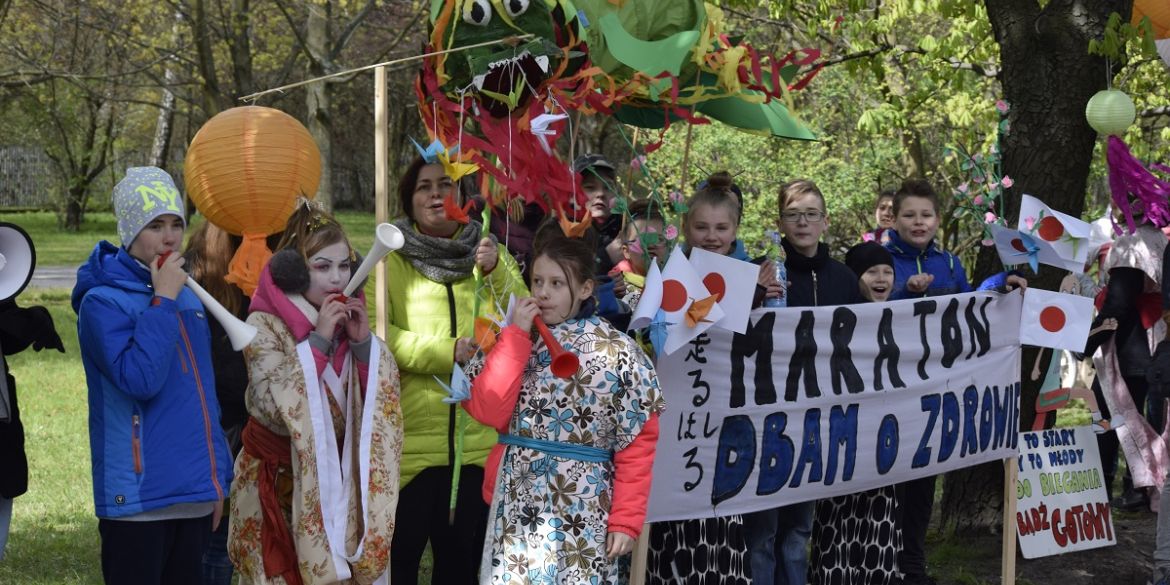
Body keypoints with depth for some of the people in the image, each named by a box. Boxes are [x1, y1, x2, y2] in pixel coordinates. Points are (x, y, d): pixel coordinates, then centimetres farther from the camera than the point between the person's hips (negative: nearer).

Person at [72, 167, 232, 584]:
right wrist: (163, 300, -17)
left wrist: (218, 478, 16)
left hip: (194, 495, 7)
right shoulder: (103, 301, -9)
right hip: (139, 497, -7)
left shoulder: (188, 298, 12)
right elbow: (139, 379, -23)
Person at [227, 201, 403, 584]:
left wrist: (362, 340, -12)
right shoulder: (265, 325, -10)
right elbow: (274, 406, -22)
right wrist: (317, 341, -23)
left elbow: (384, 399, 2)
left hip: (338, 482, 4)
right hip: (281, 486, -4)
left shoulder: (348, 318, 6)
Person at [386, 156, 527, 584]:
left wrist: (497, 272, -15)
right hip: (410, 440, -3)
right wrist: (445, 353, -20)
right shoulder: (393, 258, -2)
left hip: (479, 440, 4)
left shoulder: (488, 253, 9)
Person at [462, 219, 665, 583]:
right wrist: (516, 335, -9)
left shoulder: (616, 352, -6)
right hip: (515, 507, 4)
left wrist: (626, 520, -10)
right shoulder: (515, 341, 7)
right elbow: (486, 411, -7)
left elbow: (640, 443, -6)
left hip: (580, 516, -4)